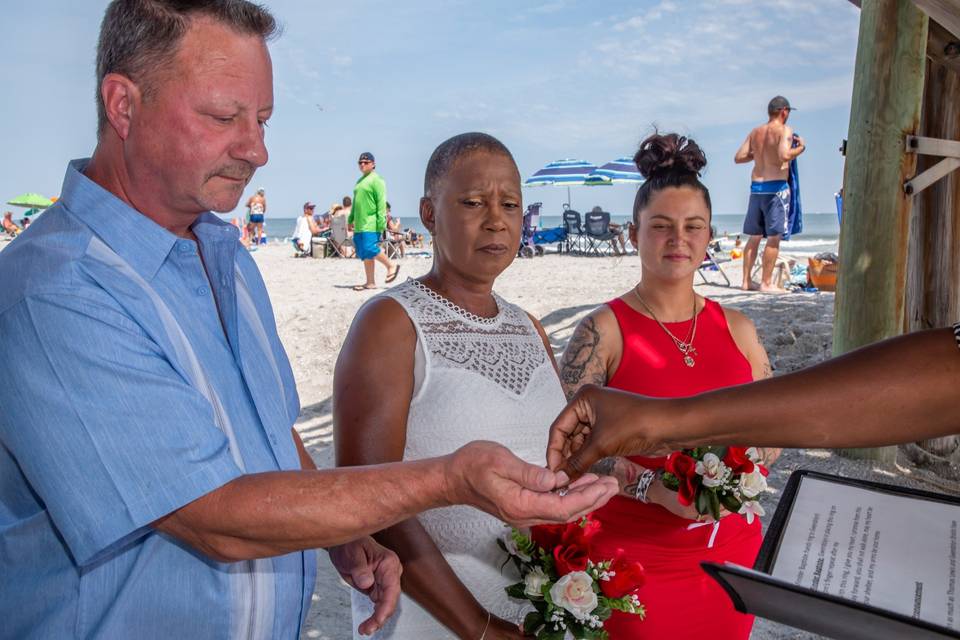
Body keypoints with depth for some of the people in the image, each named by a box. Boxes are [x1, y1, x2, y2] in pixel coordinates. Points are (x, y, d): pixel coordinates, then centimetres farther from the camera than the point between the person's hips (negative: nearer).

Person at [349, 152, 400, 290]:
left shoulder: (376, 180, -6)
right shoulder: (360, 181, 20)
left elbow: (381, 202, -13)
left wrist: (381, 222, -19)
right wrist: (350, 219, 23)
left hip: (371, 224, -8)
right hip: (359, 225, 8)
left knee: (370, 249, -15)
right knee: (364, 254, 7)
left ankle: (391, 266, 6)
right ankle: (370, 283, 12)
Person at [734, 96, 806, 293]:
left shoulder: (755, 132, 12)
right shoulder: (784, 130, -6)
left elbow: (738, 157, 9)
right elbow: (784, 155, -22)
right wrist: (801, 147, -4)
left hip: (756, 186, 7)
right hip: (776, 187, -6)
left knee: (754, 237, 11)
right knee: (774, 237, -3)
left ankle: (747, 281, 13)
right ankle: (766, 283, -4)